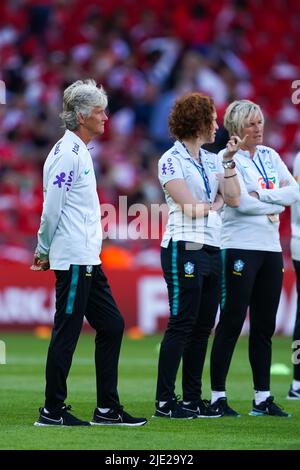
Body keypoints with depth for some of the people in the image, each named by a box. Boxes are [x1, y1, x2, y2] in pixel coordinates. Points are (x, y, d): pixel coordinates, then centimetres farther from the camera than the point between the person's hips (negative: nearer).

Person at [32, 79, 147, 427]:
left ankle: (107, 408, 14)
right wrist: (44, 251, -4)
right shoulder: (67, 153, -14)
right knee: (66, 333, -5)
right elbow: (51, 209, -15)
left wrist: (46, 252, 17)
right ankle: (52, 411, 0)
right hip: (73, 260, -10)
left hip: (87, 260, 10)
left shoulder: (79, 151, 18)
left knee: (111, 325, 10)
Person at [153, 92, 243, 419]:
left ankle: (193, 398, 13)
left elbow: (233, 199, 7)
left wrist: (229, 161, 3)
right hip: (184, 248, -8)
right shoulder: (171, 160, -6)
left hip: (211, 249, 8)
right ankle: (164, 402, -6)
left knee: (203, 326, 8)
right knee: (182, 324, -8)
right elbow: (190, 206, -15)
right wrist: (215, 203, 3)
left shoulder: (211, 160, 16)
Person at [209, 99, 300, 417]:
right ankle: (217, 396, -2)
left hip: (271, 248, 6)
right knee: (231, 323, -6)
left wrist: (261, 194, -12)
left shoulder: (270, 156, 13)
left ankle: (263, 397, 12)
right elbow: (240, 202, -17)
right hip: (240, 247, -6)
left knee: (265, 326, 7)